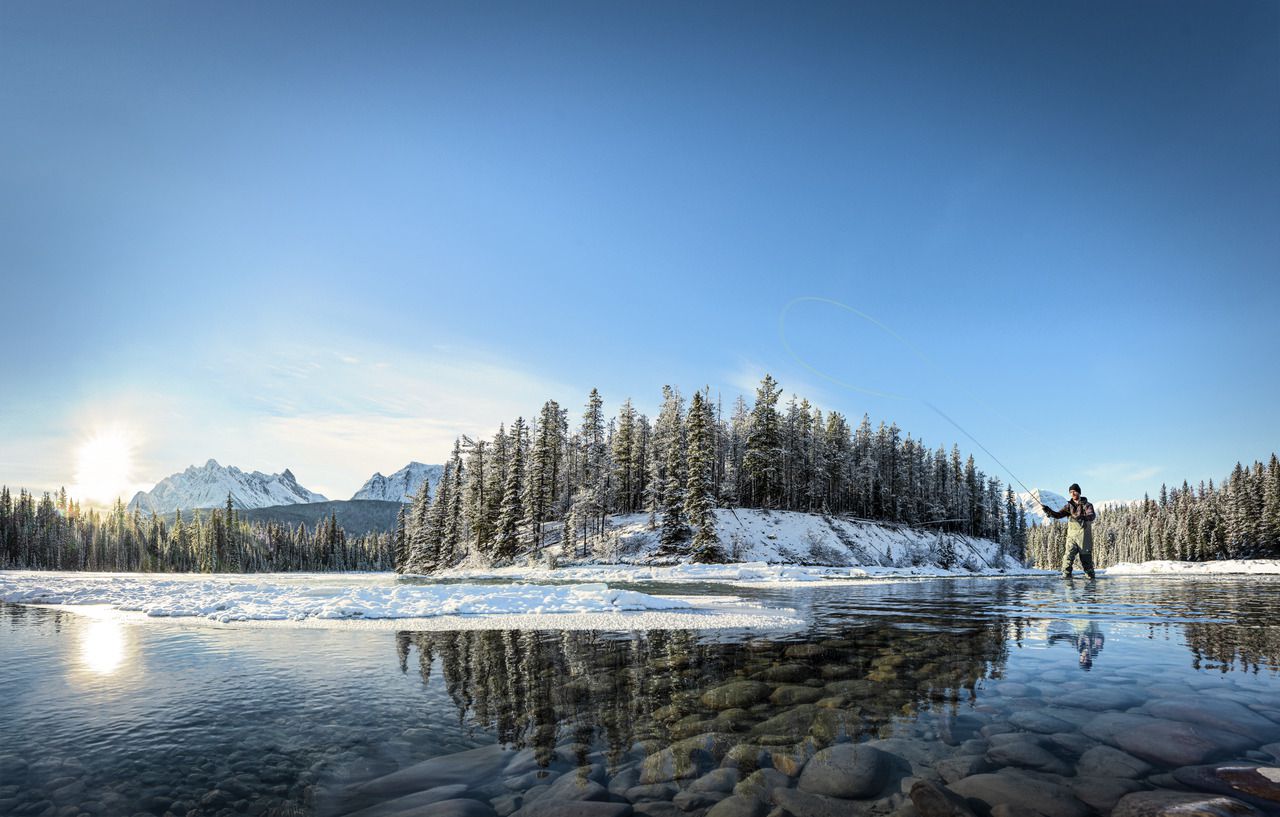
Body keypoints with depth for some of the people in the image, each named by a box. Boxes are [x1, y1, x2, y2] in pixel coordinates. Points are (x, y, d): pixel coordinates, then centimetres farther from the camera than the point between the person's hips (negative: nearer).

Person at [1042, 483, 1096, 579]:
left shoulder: (1087, 505, 3)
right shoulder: (1069, 506, 14)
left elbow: (1092, 516, -15)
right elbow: (1058, 515, 6)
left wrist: (1081, 517, -35)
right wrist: (1047, 509, -12)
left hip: (1084, 534, -2)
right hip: (1072, 534, 2)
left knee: (1086, 557, 2)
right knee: (1068, 555, -13)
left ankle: (1090, 575, 19)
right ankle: (1066, 574, -16)